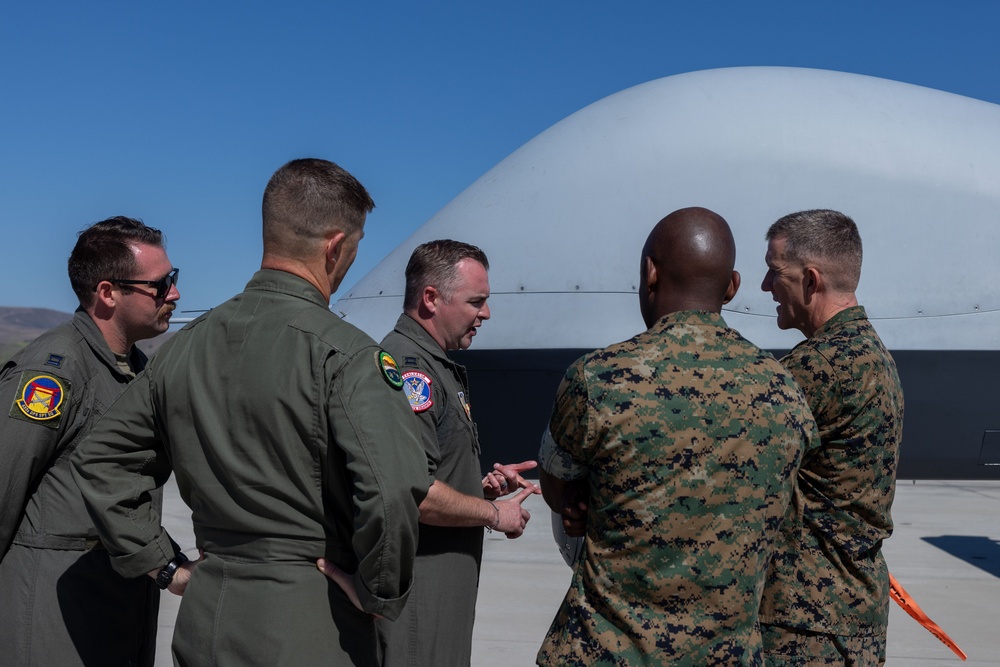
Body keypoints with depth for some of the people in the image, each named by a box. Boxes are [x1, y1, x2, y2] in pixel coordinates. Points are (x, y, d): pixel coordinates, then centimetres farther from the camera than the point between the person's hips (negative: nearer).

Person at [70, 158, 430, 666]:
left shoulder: (186, 344, 3)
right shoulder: (344, 353, -18)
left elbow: (99, 460, 11)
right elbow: (391, 491, -30)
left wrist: (168, 567, 12)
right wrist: (380, 595, -12)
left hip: (202, 622, 6)